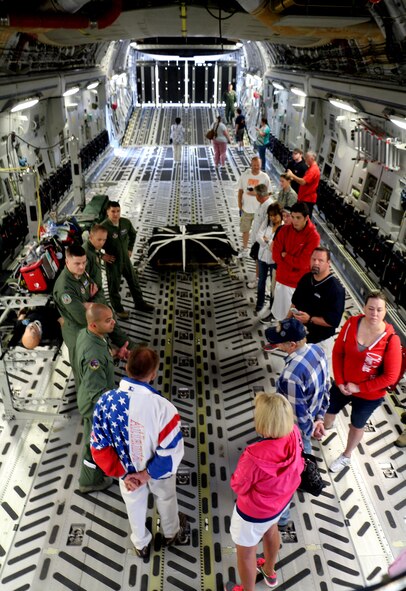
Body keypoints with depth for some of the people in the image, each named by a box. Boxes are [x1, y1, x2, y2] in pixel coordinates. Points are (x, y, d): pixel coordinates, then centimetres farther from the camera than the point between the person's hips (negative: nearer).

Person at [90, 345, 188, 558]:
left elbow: (99, 446, -16)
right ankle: (172, 533, 61)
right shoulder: (162, 406, -37)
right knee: (165, 500, 31)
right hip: (159, 470, -2)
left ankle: (141, 544, 58)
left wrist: (123, 474, -10)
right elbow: (172, 451, -28)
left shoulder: (105, 401, -27)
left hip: (128, 470, 2)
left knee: (135, 505, 32)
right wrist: (148, 473, -14)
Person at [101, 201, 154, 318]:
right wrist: (102, 256, -15)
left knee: (134, 281, 18)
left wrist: (130, 249, 11)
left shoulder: (126, 222, -8)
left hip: (125, 258, 6)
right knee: (114, 286, 12)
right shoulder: (104, 227, -25)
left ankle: (139, 303, 38)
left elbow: (133, 234, 13)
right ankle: (118, 309, 31)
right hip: (112, 261, -5)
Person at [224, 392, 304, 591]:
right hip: (282, 500, 7)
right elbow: (298, 465, -4)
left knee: (246, 552, 24)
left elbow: (239, 486, -24)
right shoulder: (294, 434, -26)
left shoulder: (255, 456, -44)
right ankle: (269, 571, 66)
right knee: (271, 530, 37)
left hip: (255, 511, -6)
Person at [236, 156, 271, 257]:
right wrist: (240, 205, 1)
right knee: (245, 230, 13)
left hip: (259, 210, -2)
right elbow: (240, 190, 5)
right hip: (246, 209, 2)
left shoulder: (265, 177, -8)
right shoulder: (245, 175, -3)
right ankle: (245, 250, 29)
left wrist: (257, 193, -21)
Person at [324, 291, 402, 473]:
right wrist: (340, 381, -12)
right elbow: (337, 352, -8)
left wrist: (359, 388, -17)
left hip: (369, 395, -2)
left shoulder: (391, 340, -28)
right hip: (343, 385, 3)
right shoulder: (352, 323, -19)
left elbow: (390, 376, -21)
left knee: (357, 426, 23)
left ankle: (346, 456, 51)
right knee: (329, 411, 27)